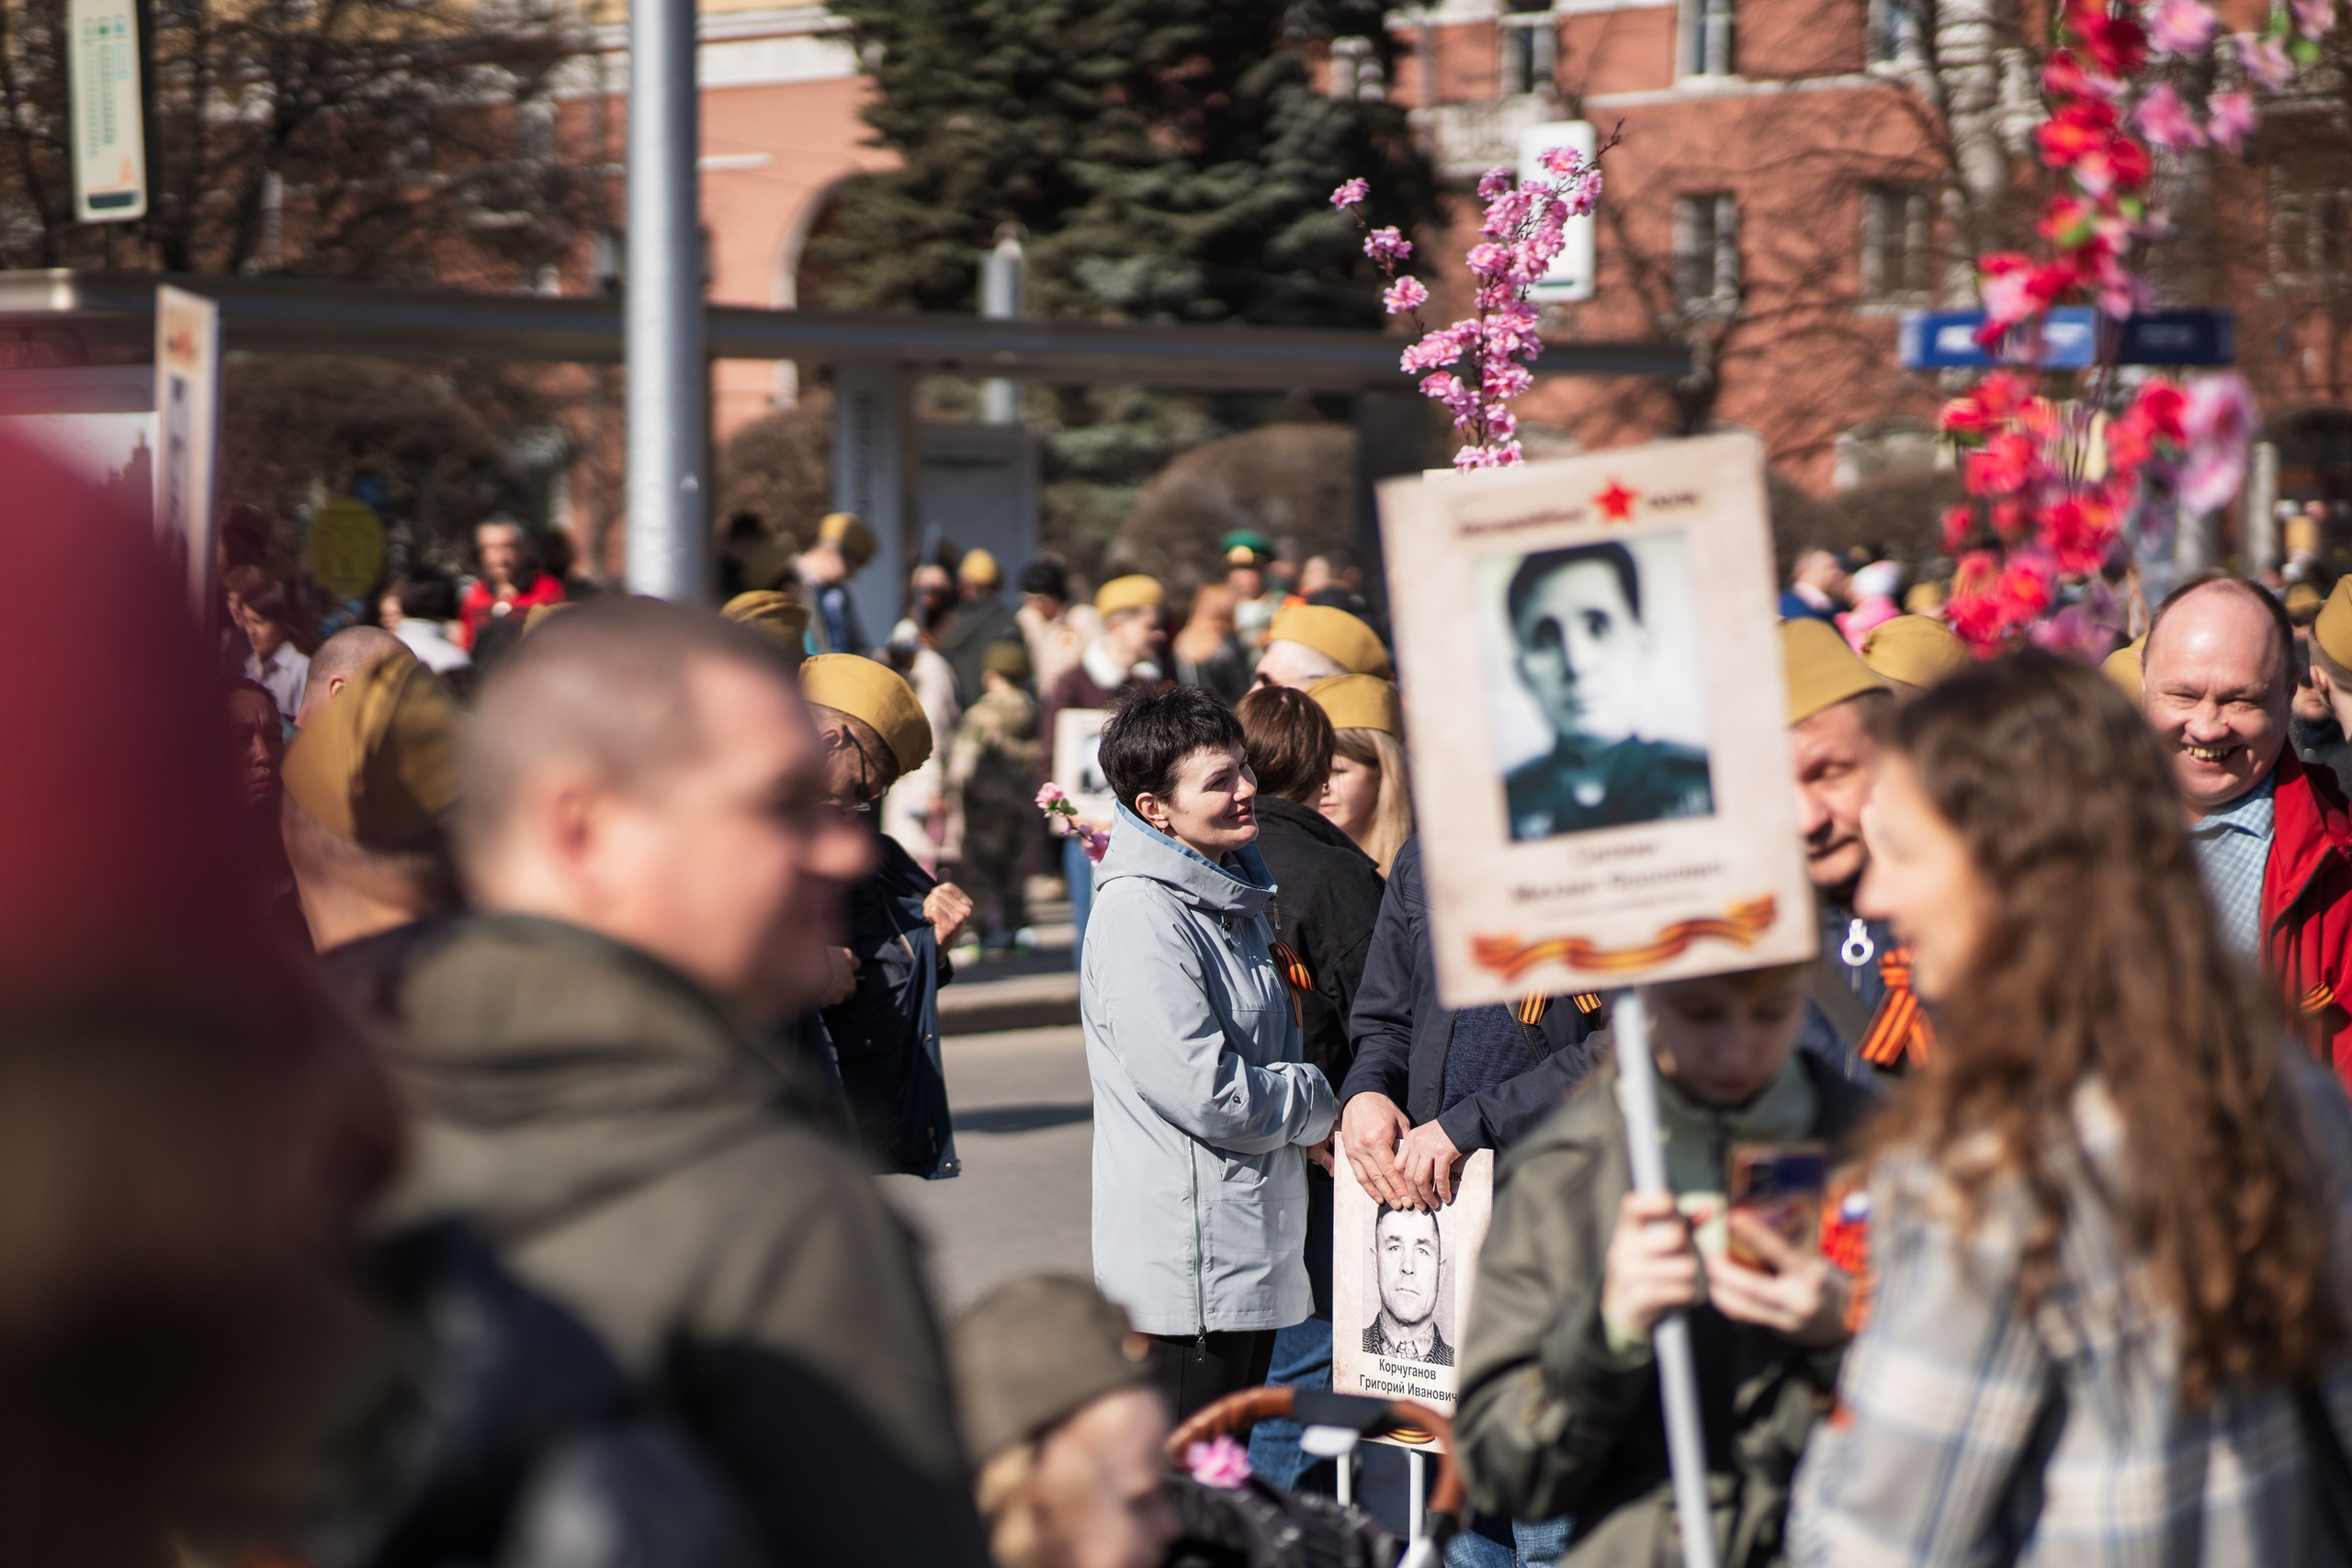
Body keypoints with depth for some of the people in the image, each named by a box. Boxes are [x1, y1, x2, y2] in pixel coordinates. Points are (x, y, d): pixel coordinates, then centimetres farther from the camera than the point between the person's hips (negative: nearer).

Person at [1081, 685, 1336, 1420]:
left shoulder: (1233, 893, 13)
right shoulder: (1140, 917, -18)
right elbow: (1204, 1093, -23)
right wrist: (1321, 1105, -7)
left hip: (1253, 1260, 10)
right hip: (1185, 1271, -10)